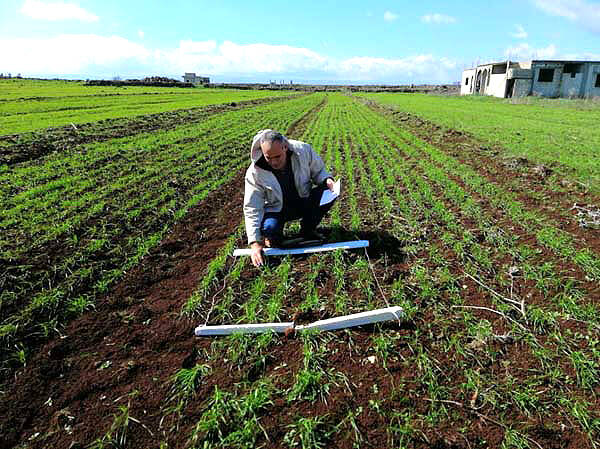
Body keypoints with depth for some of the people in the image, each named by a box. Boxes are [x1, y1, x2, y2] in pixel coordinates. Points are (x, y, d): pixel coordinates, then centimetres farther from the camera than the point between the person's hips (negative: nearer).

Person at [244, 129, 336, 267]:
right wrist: (255, 243, -26)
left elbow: (318, 171, 1)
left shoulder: (303, 150, -19)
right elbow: (252, 209, -19)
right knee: (269, 231, -34)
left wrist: (326, 179, -24)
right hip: (276, 209, -2)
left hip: (304, 203, 3)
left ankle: (307, 230, -1)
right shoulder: (255, 172, -22)